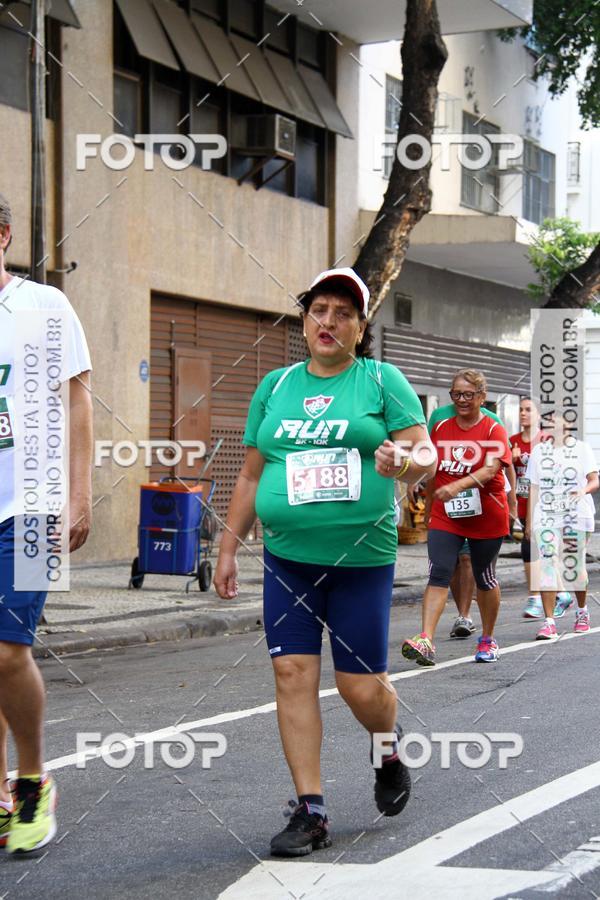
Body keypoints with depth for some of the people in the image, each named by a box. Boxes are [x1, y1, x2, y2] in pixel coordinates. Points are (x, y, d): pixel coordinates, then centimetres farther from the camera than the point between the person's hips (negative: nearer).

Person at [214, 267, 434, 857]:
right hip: (288, 558, 3)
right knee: (292, 674, -4)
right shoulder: (275, 386, 12)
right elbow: (251, 476, 16)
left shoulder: (382, 381, 2)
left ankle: (389, 748, 33)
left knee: (360, 683, -2)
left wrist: (403, 462, -28)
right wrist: (229, 548, 13)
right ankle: (310, 812, 2)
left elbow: (425, 454, -5)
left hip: (361, 558, -3)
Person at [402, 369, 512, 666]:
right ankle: (426, 641, -25)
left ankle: (488, 639, 30)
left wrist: (458, 486, -38)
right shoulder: (441, 429, 6)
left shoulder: (494, 430, -6)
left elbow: (491, 469, -23)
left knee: (485, 579, 12)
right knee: (439, 574, -14)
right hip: (445, 517, 2)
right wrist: (429, 509, 18)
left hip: (486, 517, -2)